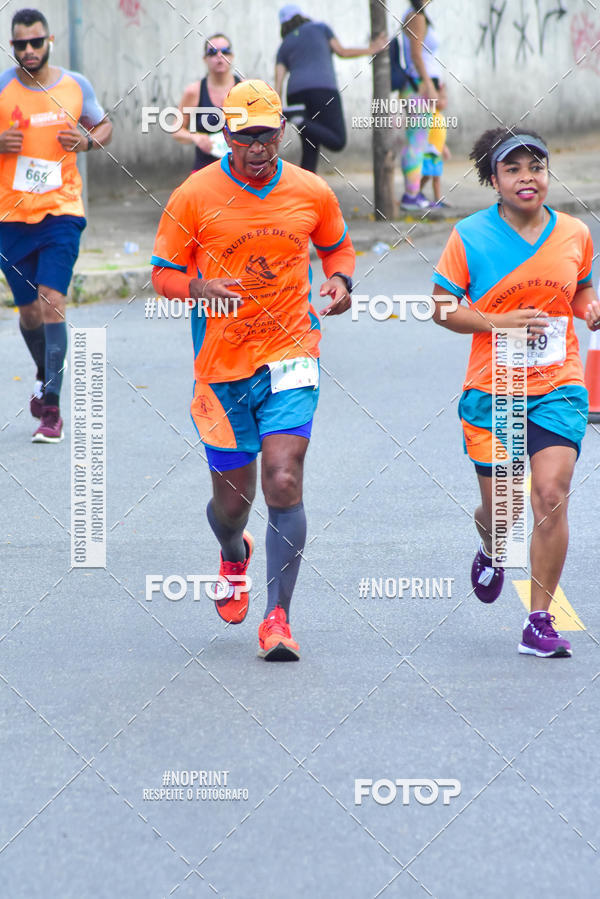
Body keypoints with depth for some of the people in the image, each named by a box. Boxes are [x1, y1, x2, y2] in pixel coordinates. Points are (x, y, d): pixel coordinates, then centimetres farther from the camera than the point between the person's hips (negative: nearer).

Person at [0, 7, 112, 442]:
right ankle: (45, 375, 40)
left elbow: (104, 125, 18)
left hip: (61, 211, -1)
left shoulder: (75, 85, 2)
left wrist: (88, 141, -4)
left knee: (52, 303, -13)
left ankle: (51, 408, -12)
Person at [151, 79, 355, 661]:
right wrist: (198, 288, -22)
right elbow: (163, 274, 0)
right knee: (232, 498, 10)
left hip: (289, 356, 0)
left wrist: (340, 280, -2)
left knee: (284, 483, -17)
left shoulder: (312, 194, 0)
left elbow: (337, 245, 20)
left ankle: (277, 616, -11)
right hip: (221, 366, 0)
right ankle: (234, 556, 47)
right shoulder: (195, 196, -6)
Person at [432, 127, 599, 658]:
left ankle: (540, 623, -7)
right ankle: (491, 553, 47)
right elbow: (442, 308, -1)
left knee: (551, 495, -15)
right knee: (499, 509, 7)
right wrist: (498, 322, -16)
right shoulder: (470, 236, -5)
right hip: (492, 393, -1)